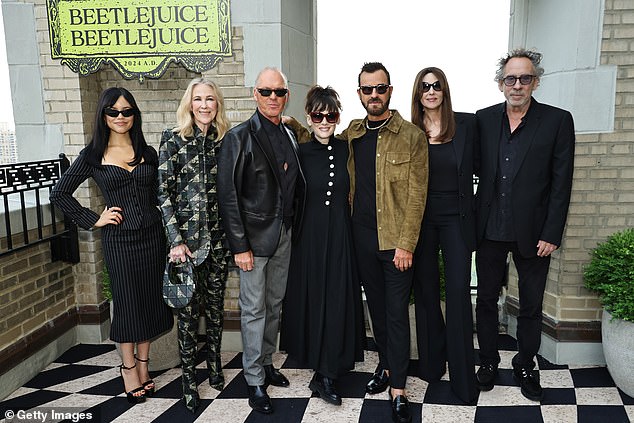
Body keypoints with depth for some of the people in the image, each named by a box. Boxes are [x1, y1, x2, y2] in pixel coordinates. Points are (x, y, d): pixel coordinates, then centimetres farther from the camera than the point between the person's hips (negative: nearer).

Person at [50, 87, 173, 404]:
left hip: (152, 235, 3)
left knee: (150, 299, 9)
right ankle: (129, 368, 23)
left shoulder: (148, 153, 7)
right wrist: (93, 220, -3)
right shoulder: (93, 155, -1)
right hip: (118, 239, -2)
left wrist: (172, 237, 2)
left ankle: (142, 363, 26)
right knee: (127, 302, 6)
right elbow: (59, 195, 4)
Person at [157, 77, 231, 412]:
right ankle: (188, 377, 19)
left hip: (219, 234, 3)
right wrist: (176, 239, -12)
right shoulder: (173, 139, -3)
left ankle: (214, 363, 31)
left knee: (215, 301, 13)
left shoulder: (225, 140, 6)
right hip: (186, 235, -3)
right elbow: (163, 192, -7)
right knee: (189, 306, 4)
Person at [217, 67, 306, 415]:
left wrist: (294, 225, 4)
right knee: (254, 309, 3)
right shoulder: (238, 138, -8)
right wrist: (239, 246, -15)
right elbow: (228, 196, -12)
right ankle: (255, 381, 17)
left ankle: (267, 363, 33)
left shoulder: (290, 136, 9)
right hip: (254, 236, -5)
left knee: (275, 305, 16)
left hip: (284, 234, 6)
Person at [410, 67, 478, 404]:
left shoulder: (467, 123, -1)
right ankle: (431, 363, 28)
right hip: (420, 220, 2)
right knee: (425, 291, 11)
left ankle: (463, 379, 11)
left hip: (455, 218, -1)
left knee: (458, 293, -2)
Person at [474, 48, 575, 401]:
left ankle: (526, 366, 33)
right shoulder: (484, 119, 3)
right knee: (486, 300, 13)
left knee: (531, 305, 13)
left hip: (532, 232, -2)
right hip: (490, 229, 2)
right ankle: (489, 361, 32)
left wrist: (551, 234, -10)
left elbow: (561, 183, -6)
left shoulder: (558, 121, -4)